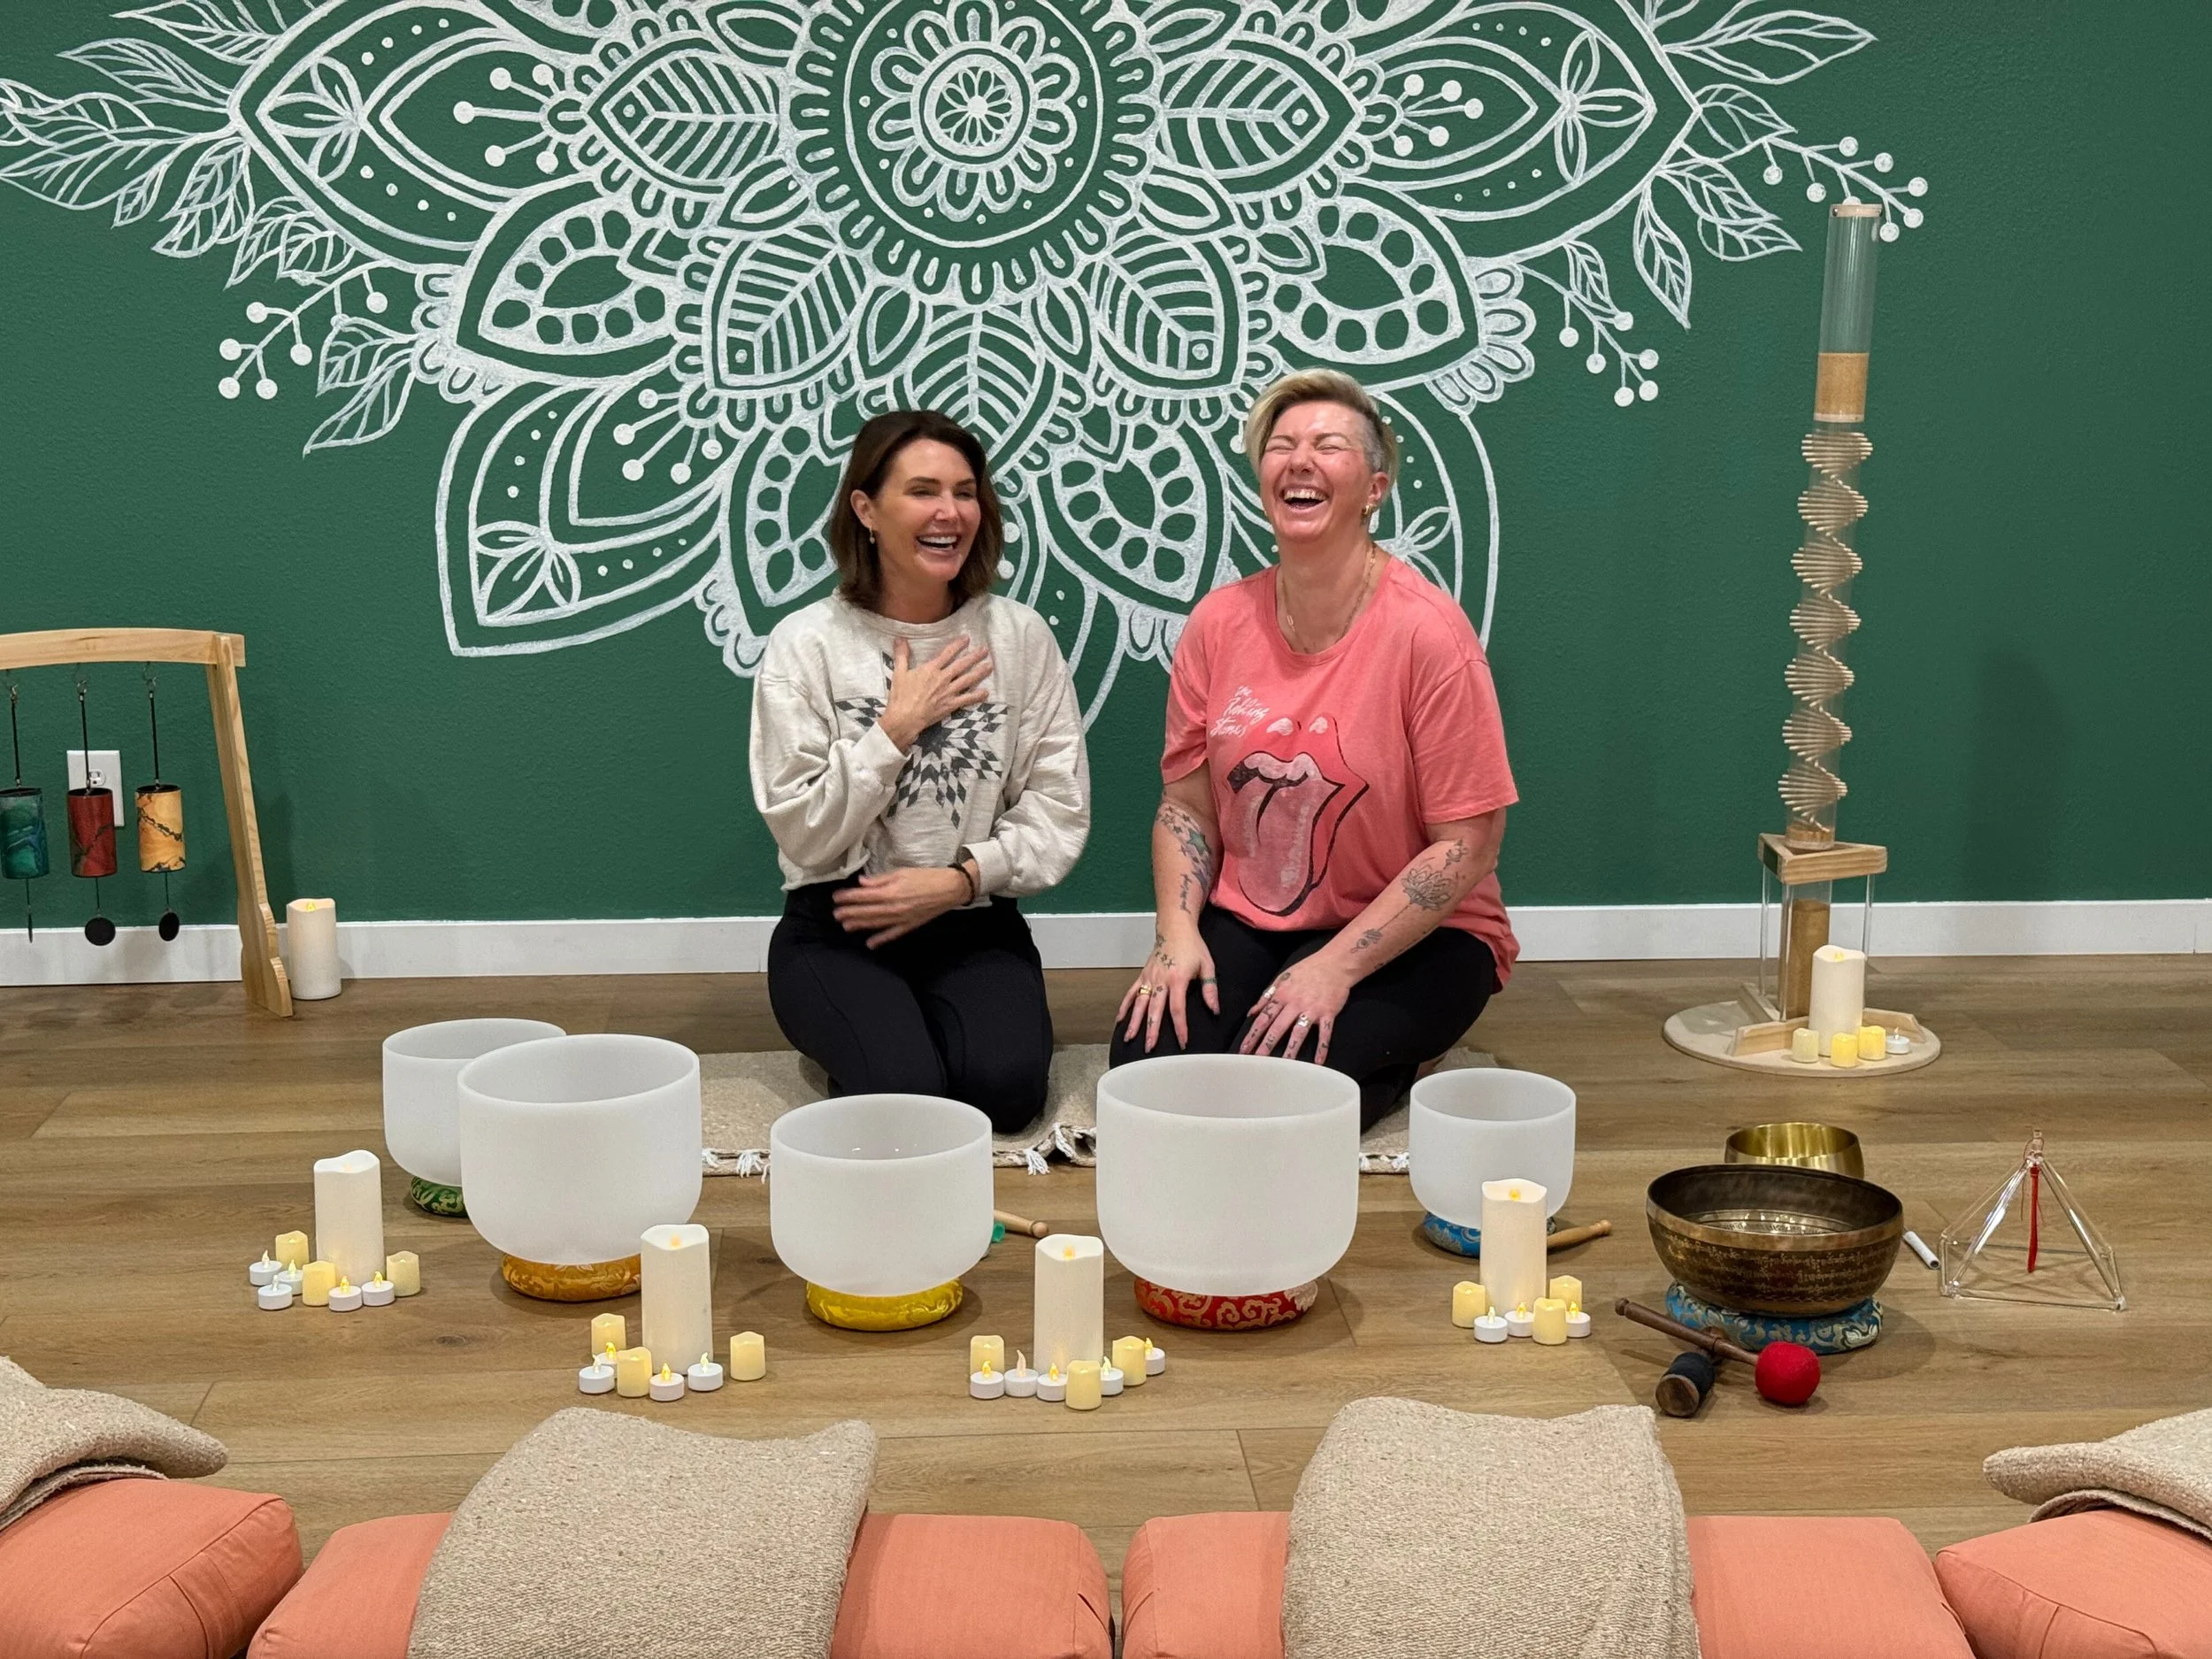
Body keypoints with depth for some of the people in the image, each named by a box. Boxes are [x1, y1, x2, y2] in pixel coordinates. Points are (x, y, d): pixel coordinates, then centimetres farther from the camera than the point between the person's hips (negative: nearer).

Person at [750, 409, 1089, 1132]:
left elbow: (1059, 811, -2)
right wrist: (895, 728, -15)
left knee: (1006, 1085, -25)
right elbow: (804, 837, -9)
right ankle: (858, 1028, 9)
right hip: (838, 930, -1)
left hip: (975, 926, 2)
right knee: (904, 1091, -27)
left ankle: (922, 1019, 9)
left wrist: (959, 879, -15)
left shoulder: (1019, 636, 0)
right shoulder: (806, 644, -5)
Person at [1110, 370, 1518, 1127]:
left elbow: (1467, 846, -15)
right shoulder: (1219, 623, -1)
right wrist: (1177, 935, -13)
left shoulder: (1427, 631, -16)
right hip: (1245, 922, 4)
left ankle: (1390, 1059, 7)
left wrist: (1337, 966, -20)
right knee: (1146, 1061, -19)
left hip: (1410, 938, -4)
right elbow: (1187, 805, 5)